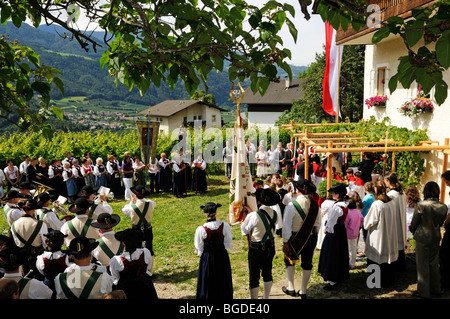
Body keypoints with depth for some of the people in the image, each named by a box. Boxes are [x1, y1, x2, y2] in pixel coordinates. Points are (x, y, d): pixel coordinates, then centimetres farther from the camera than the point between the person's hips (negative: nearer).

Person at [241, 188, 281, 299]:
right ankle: (266, 297, 36)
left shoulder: (254, 215, -24)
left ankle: (254, 297, 18)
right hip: (270, 247, 6)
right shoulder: (275, 214, -8)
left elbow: (245, 231, -9)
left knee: (254, 276, 8)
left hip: (256, 249, -6)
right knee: (267, 273, 22)